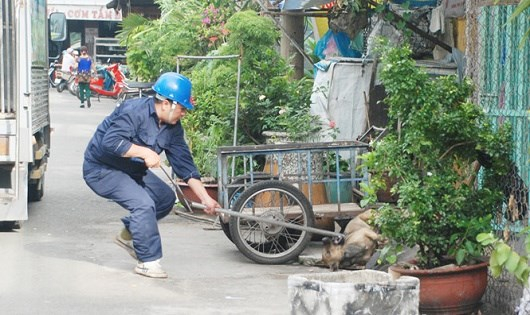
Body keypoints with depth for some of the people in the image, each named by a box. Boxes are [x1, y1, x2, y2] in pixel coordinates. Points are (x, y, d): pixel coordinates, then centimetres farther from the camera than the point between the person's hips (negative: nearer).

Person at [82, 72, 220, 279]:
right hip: (101, 169, -9)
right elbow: (110, 141, -36)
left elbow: (184, 164, 0)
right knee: (143, 203, -23)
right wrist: (145, 152, -34)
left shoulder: (173, 128, -2)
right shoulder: (135, 111, -27)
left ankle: (128, 235, 24)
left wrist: (205, 198, -4)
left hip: (131, 169, 9)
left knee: (166, 198, 8)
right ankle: (148, 261, -11)